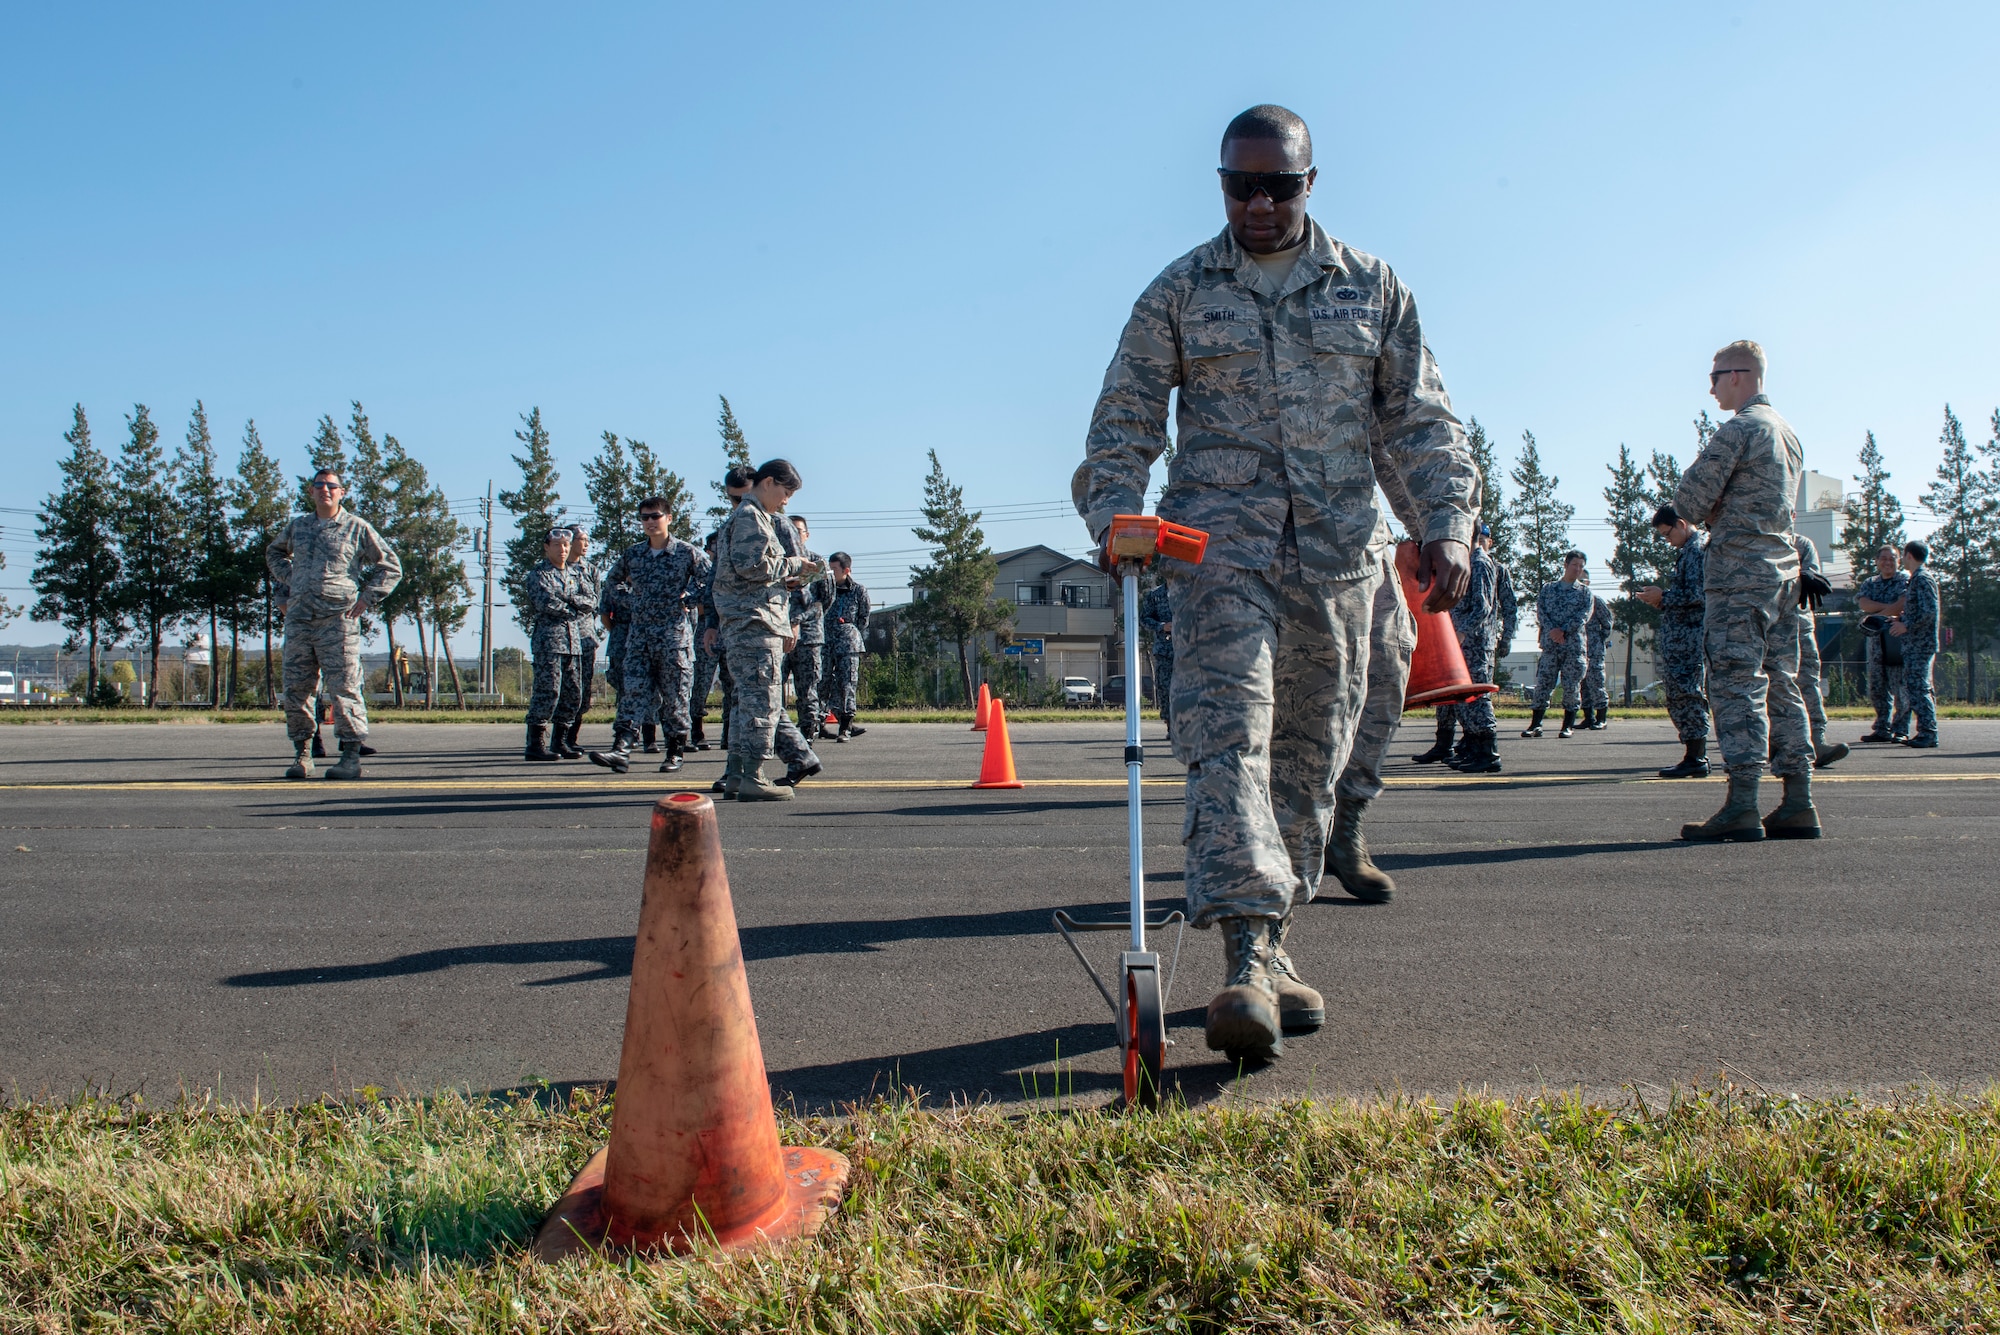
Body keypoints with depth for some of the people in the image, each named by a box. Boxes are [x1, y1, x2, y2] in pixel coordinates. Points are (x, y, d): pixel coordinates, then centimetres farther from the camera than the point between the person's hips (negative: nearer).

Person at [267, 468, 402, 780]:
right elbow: (274, 552, 36)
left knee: (344, 688, -7)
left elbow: (390, 567, 7)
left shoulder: (357, 528, 4)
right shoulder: (297, 526, 16)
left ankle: (351, 756, -3)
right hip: (298, 619, 5)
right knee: (296, 689, 4)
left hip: (339, 619, -4)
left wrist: (366, 599, -1)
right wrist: (288, 579, 18)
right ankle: (302, 754, 13)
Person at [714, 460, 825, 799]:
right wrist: (793, 566, -7)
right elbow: (752, 566, -19)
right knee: (762, 698, -10)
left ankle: (736, 776, 16)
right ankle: (752, 779, -8)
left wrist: (787, 578, 13)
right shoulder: (749, 516, -7)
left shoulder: (758, 517, 25)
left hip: (745, 624, 11)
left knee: (752, 699, 13)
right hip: (755, 621, -11)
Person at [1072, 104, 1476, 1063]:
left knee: (1310, 754, 6)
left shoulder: (1369, 287, 13)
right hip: (1218, 543, -2)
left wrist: (1448, 523, -1)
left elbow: (1420, 418, 12)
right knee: (1226, 733, -18)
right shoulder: (1179, 292, 9)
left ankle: (1270, 946, 19)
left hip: (1338, 553, 3)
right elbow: (1125, 421, 7)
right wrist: (1115, 515, -10)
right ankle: (1246, 961, -22)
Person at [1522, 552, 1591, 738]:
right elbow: (1540, 610, 3)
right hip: (1550, 644, 0)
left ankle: (1569, 726, 8)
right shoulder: (1548, 588, 13)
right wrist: (1551, 630, -14)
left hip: (1574, 644, 0)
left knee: (1572, 686, 0)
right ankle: (1535, 724, 1)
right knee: (1543, 683, -2)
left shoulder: (1585, 591, 10)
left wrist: (1564, 631, -15)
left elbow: (1584, 614, -3)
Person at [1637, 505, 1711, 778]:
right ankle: (1696, 756, 14)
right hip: (1681, 636, 10)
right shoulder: (1688, 550, 20)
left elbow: (1697, 594, -20)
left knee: (1686, 695, -9)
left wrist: (1663, 597, -10)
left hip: (1689, 635, -10)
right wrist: (1662, 600, 10)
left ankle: (1695, 759, -8)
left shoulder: (1697, 548, -10)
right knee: (1680, 697, 11)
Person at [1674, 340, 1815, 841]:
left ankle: (1742, 808, -13)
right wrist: (1720, 512, 11)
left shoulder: (1738, 429, -10)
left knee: (1738, 686, -10)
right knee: (1781, 687, 8)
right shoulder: (1789, 433, 19)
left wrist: (1709, 512, 8)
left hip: (1739, 571, -9)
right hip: (1785, 569, 9)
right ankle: (1798, 805, 8)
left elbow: (1687, 501, -13)